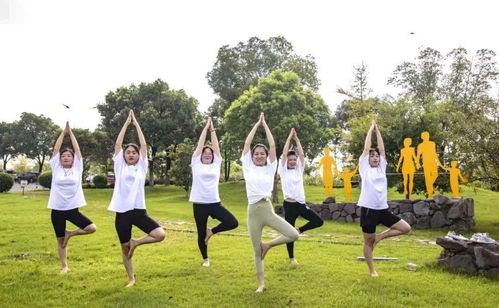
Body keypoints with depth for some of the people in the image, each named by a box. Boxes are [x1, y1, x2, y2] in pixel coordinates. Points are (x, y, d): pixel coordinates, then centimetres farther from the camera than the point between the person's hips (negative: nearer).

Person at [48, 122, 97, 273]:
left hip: (73, 209, 0)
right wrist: (63, 132, 0)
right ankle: (64, 266, 23)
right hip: (57, 210, 0)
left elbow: (77, 149, -1)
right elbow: (56, 149, 0)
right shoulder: (56, 168, 3)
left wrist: (71, 132, 1)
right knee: (60, 240, 8)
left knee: (92, 228, -14)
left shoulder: (77, 168, 2)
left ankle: (69, 233, 10)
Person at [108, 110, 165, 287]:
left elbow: (144, 144, 7)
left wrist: (136, 123, 11)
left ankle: (136, 243, 10)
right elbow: (118, 144, 4)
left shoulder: (141, 167, 9)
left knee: (160, 235, -16)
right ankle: (131, 279, 25)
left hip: (139, 210, 1)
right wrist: (127, 122, 7)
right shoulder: (120, 166, 8)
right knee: (125, 248, 7)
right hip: (122, 212, -1)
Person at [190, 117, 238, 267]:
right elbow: (200, 145, 2)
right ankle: (205, 259, 29)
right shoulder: (196, 164, 4)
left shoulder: (216, 164, 10)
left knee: (233, 223, -12)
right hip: (199, 204, -2)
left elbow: (216, 146, 8)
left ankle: (211, 232, 13)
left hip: (214, 203, 2)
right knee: (201, 233, 7)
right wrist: (206, 128, 8)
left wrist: (213, 130, 12)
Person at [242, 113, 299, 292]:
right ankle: (261, 284, 21)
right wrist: (257, 124, 10)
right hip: (253, 212, -1)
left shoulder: (270, 168, 8)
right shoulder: (248, 167, 7)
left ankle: (268, 245, 11)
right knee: (256, 251, 6)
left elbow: (273, 145, 3)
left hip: (268, 210, 1)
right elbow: (247, 143, 4)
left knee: (294, 235, -13)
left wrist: (265, 125, 9)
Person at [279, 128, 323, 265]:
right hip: (289, 205, -5)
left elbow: (302, 154, 4)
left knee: (318, 221, -4)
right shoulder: (283, 171, 0)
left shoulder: (299, 169, 12)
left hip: (301, 204, 5)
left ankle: (299, 230, 15)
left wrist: (296, 139, 4)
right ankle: (292, 258, 17)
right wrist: (289, 137, -3)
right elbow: (284, 154, -7)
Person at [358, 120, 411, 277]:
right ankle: (372, 270, 19)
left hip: (383, 209, 5)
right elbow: (366, 148, 0)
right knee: (368, 242, 4)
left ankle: (380, 236, 13)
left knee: (406, 228, 0)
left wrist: (378, 130, 12)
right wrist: (371, 129, 8)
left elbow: (381, 148, 9)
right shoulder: (364, 168, 2)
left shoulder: (382, 167, 13)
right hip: (368, 209, -5)